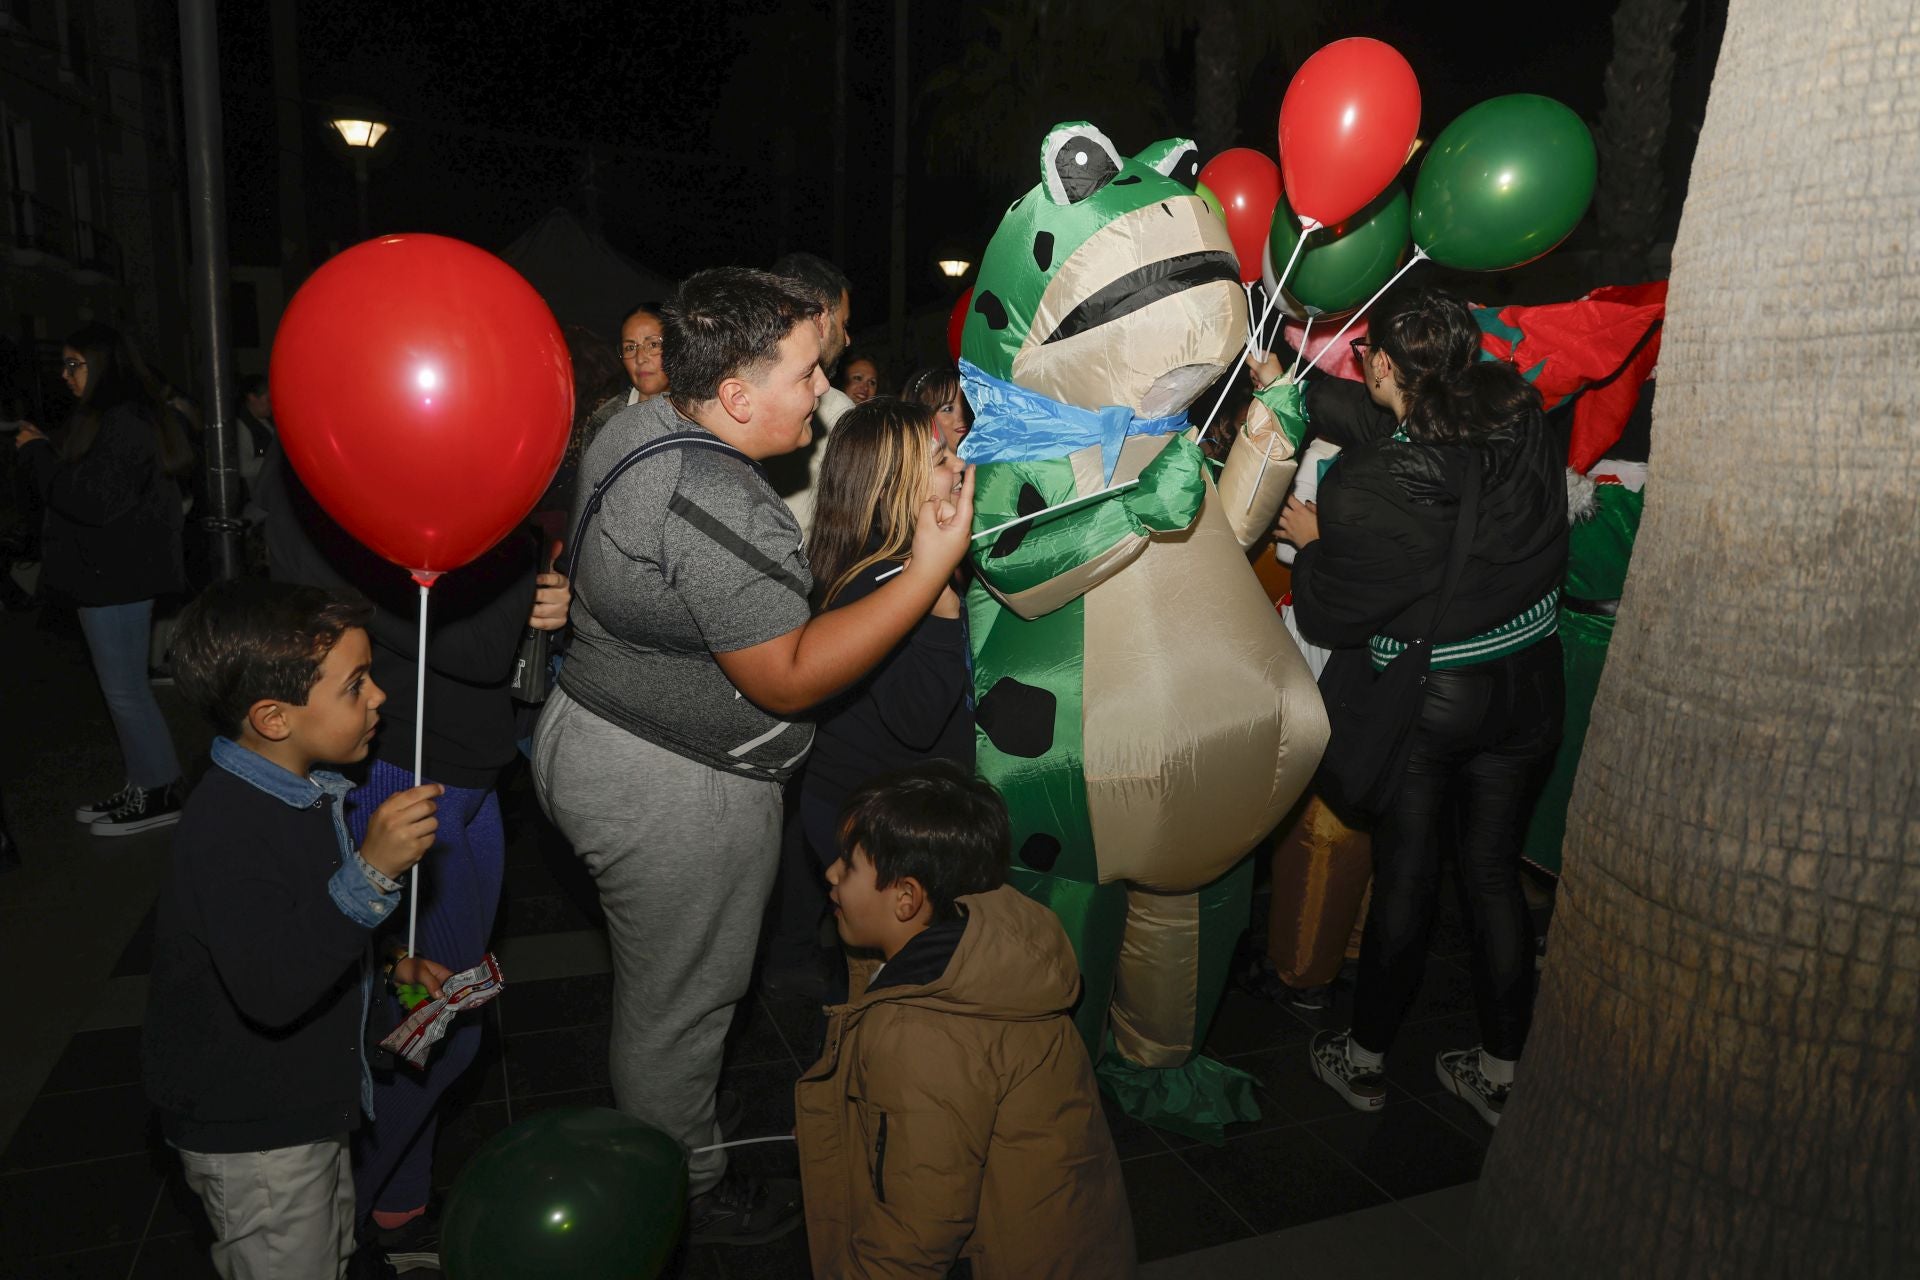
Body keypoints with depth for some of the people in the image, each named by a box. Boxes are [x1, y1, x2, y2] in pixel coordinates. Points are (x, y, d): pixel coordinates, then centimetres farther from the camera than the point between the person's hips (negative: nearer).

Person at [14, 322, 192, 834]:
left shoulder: (123, 423, -18)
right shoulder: (111, 418, 15)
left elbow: (91, 501, -24)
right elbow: (80, 484, 23)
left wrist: (37, 453, -13)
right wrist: (43, 450, 12)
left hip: (117, 578, -11)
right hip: (113, 573, 11)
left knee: (125, 690, -2)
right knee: (125, 687, 15)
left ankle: (161, 795, 8)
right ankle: (144, 786, 24)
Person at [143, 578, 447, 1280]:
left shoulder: (301, 791, -2)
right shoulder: (225, 829, -32)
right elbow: (271, 990, -41)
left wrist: (390, 962, 3)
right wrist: (371, 870, -45)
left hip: (305, 1099, 9)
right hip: (249, 1135, -9)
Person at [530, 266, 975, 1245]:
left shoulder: (639, 425, 1)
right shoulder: (724, 512, -30)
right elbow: (788, 679, -26)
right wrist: (928, 570, -26)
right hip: (675, 799, -10)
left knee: (652, 987, 26)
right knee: (679, 1008, 12)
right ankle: (685, 1199, 35)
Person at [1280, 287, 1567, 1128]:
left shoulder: (1367, 491, -26)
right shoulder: (1523, 423, -11)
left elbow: (1326, 621, -14)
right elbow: (1409, 429, 6)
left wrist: (1310, 543, 4)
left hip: (1420, 704, -4)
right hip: (1528, 688, 5)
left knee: (1404, 878, 12)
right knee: (1495, 874, 17)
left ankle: (1364, 1059, 32)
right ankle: (1500, 1072, 32)